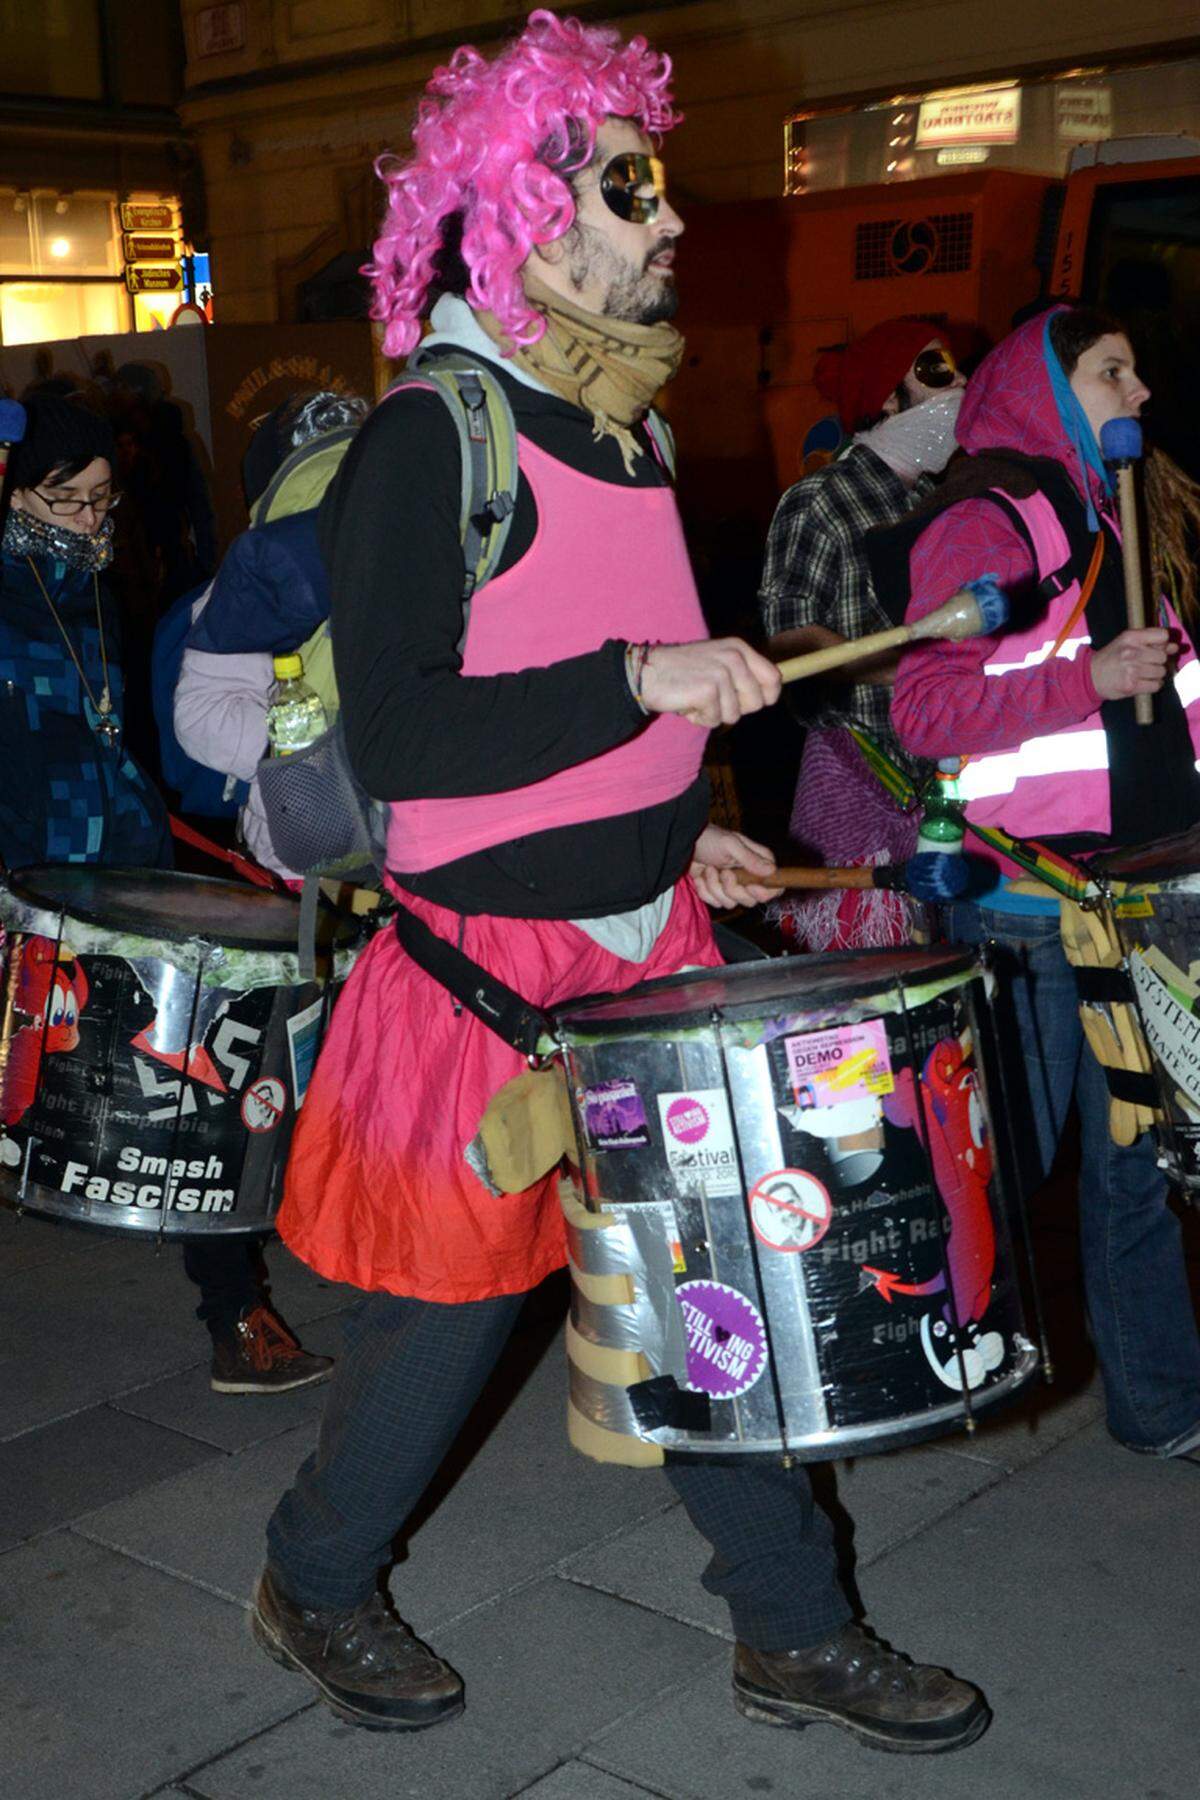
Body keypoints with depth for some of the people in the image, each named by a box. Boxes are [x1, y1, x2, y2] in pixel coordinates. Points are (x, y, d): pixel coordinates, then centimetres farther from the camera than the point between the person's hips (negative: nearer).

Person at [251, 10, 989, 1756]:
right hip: (489, 961, -7)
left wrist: (681, 826, 13)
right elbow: (395, 735, -23)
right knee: (448, 1311, 8)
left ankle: (793, 1628, 27)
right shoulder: (428, 439, -16)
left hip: (650, 940, 8)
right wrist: (639, 682, -28)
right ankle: (313, 1583, 34)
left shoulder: (622, 427, 11)